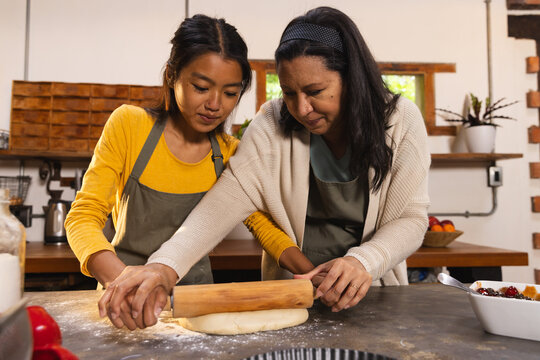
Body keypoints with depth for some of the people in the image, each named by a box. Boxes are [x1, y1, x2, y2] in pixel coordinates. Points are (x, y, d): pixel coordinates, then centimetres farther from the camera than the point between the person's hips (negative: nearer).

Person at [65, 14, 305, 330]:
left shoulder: (230, 153, -3)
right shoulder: (129, 125, -10)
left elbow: (266, 227, 1)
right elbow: (84, 216, -13)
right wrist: (118, 277, -33)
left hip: (195, 294, 2)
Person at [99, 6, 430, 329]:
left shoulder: (400, 120, -9)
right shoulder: (273, 123, -9)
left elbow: (411, 218, -10)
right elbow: (227, 200, -17)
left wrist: (363, 261, -30)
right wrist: (166, 266, -34)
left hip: (372, 294, 0)